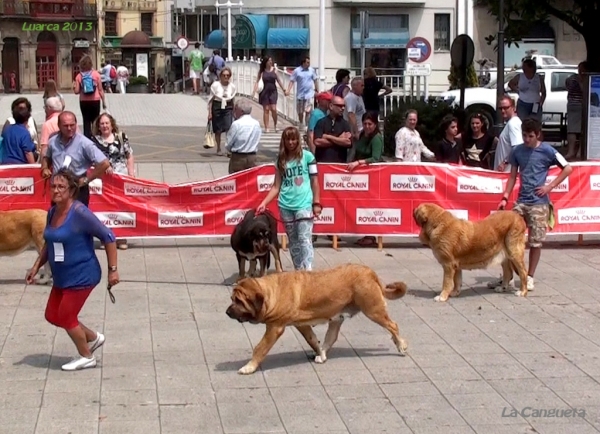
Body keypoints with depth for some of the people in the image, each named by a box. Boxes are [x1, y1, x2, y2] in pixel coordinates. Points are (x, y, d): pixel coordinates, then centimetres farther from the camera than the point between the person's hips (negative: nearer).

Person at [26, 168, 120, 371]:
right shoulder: (52, 212, 3)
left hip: (81, 276, -8)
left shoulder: (79, 213, -21)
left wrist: (113, 269, -18)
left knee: (66, 317, -1)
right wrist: (36, 266, 13)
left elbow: (108, 237, -19)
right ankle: (94, 338, 32)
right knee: (52, 316, 13)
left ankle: (86, 357, 23)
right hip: (62, 277, 8)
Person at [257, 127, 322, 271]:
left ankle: (308, 270, -16)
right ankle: (298, 270, 16)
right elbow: (276, 186, 9)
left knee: (305, 238, -11)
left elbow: (314, 181, 3)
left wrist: (316, 203, -1)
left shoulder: (307, 156, 1)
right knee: (293, 240, 9)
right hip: (285, 206, 4)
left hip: (304, 204, -4)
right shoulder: (280, 160, 10)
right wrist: (264, 203, -2)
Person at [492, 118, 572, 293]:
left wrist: (550, 186, -9)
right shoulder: (517, 150, 5)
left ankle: (529, 277, 14)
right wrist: (505, 198, 3)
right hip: (521, 201, 4)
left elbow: (568, 168, -2)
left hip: (539, 203, -3)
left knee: (535, 242, 2)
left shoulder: (547, 151, -6)